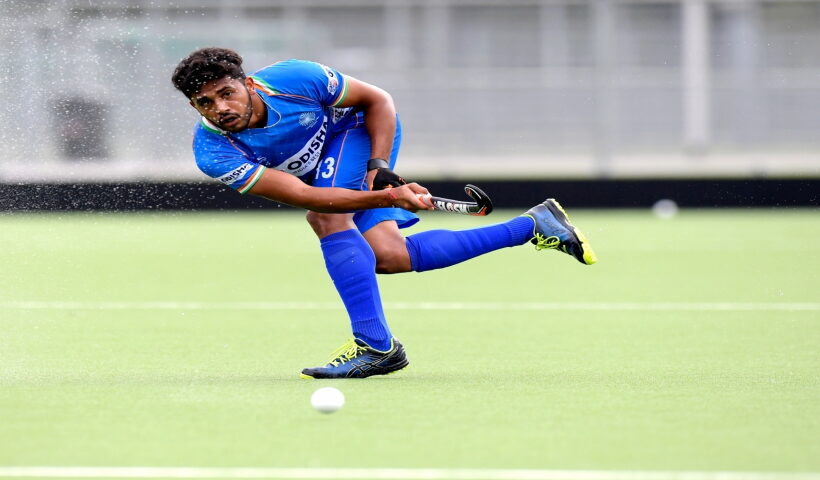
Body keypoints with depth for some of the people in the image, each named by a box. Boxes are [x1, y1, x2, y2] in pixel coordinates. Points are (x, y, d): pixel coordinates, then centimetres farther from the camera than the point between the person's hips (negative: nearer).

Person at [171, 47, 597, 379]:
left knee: (327, 217, -31)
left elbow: (378, 100, -14)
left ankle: (373, 345, -29)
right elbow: (301, 195, -38)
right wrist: (385, 198, -48)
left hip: (360, 127, -3)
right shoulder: (213, 152, -31)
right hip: (314, 170, 3)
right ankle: (533, 226, -3)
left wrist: (379, 167, -26)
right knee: (389, 257, -9)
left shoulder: (295, 79, -33)